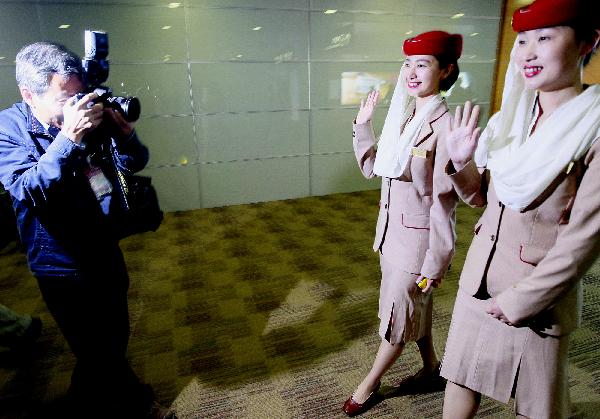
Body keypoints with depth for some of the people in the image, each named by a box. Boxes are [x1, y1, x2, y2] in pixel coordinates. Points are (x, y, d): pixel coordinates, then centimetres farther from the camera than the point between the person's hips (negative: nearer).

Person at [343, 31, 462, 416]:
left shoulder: (445, 125, -19)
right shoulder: (403, 117, 4)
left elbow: (444, 201, -18)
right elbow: (372, 167, 12)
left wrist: (435, 263, -15)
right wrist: (363, 125, 2)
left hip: (418, 238, -8)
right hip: (393, 231, 8)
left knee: (398, 315, 10)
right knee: (414, 306, 23)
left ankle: (370, 385, 32)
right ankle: (432, 368, 47)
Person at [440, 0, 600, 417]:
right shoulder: (509, 117, 0)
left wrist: (517, 302, -13)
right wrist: (461, 163, -11)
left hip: (539, 292, -4)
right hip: (479, 277, 5)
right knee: (462, 377, 19)